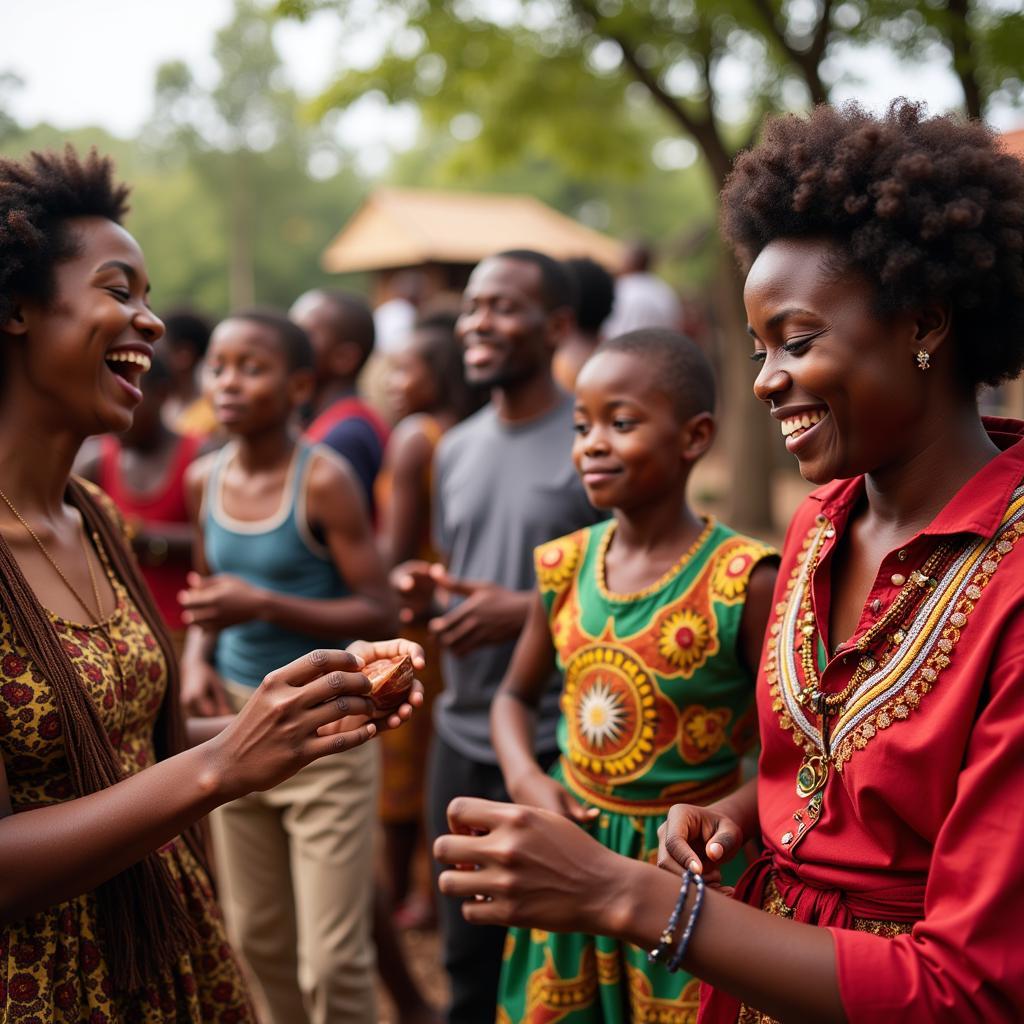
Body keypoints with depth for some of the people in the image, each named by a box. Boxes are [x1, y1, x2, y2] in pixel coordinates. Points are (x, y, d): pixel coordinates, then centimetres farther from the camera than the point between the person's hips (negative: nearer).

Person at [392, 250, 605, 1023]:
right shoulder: (455, 450, 10)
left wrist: (527, 611, -20)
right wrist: (426, 594, -1)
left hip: (559, 746, -6)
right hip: (460, 738, 7)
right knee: (468, 959, 20)